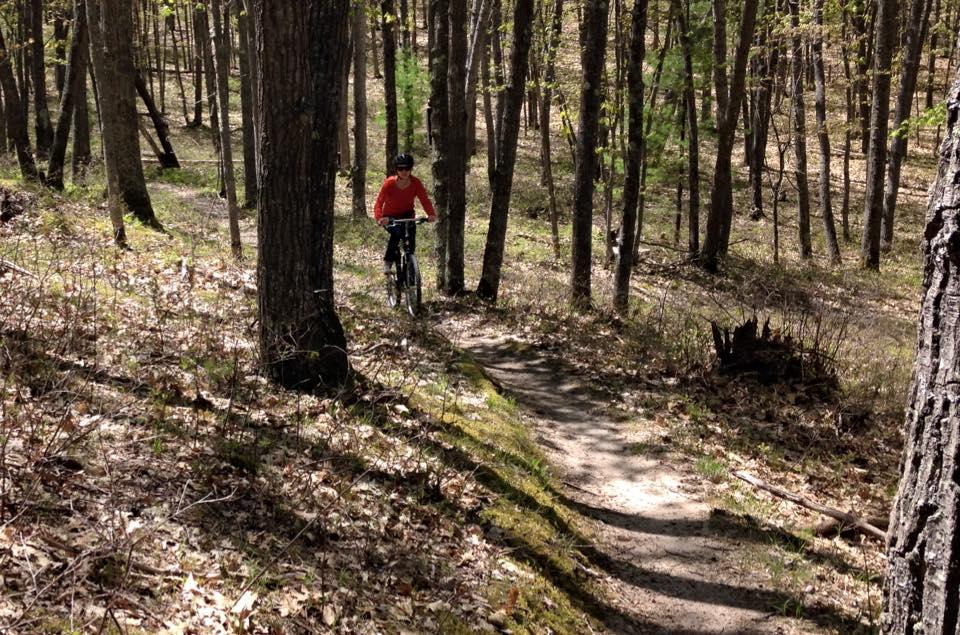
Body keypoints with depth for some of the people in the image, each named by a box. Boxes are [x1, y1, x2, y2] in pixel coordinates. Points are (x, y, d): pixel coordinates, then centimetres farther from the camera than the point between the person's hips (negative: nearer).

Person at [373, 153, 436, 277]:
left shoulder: (415, 183, -16)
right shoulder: (389, 184, -23)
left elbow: (425, 200, -25)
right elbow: (378, 204, -29)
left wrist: (431, 214, -45)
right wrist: (379, 218, -49)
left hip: (407, 215, 2)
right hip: (390, 217, -2)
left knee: (411, 245, -18)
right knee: (397, 232, -34)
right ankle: (388, 262, -17)